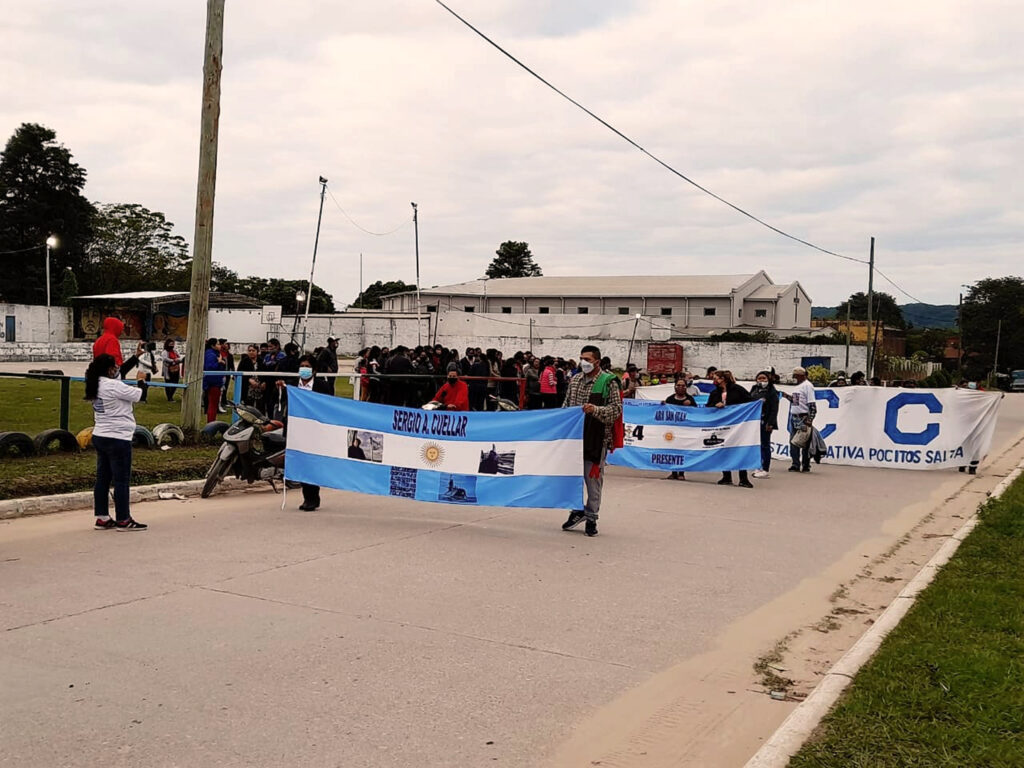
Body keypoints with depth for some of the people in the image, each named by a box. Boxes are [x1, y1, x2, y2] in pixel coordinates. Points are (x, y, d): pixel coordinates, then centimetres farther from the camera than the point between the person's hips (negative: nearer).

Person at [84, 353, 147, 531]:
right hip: (117, 439, -10)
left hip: (99, 437, 10)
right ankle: (123, 520, 5)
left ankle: (102, 518, 18)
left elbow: (122, 372, 20)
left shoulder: (96, 386, 9)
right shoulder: (113, 386, -19)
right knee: (121, 480, -1)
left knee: (102, 478, 12)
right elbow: (137, 395, -14)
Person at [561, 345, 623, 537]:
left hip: (596, 439, -5)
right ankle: (577, 510, 25)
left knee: (593, 478, 0)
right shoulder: (575, 379, 12)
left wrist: (596, 410, -24)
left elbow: (617, 409, -10)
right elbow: (566, 404, 21)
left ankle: (591, 518, 11)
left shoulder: (608, 382, -6)